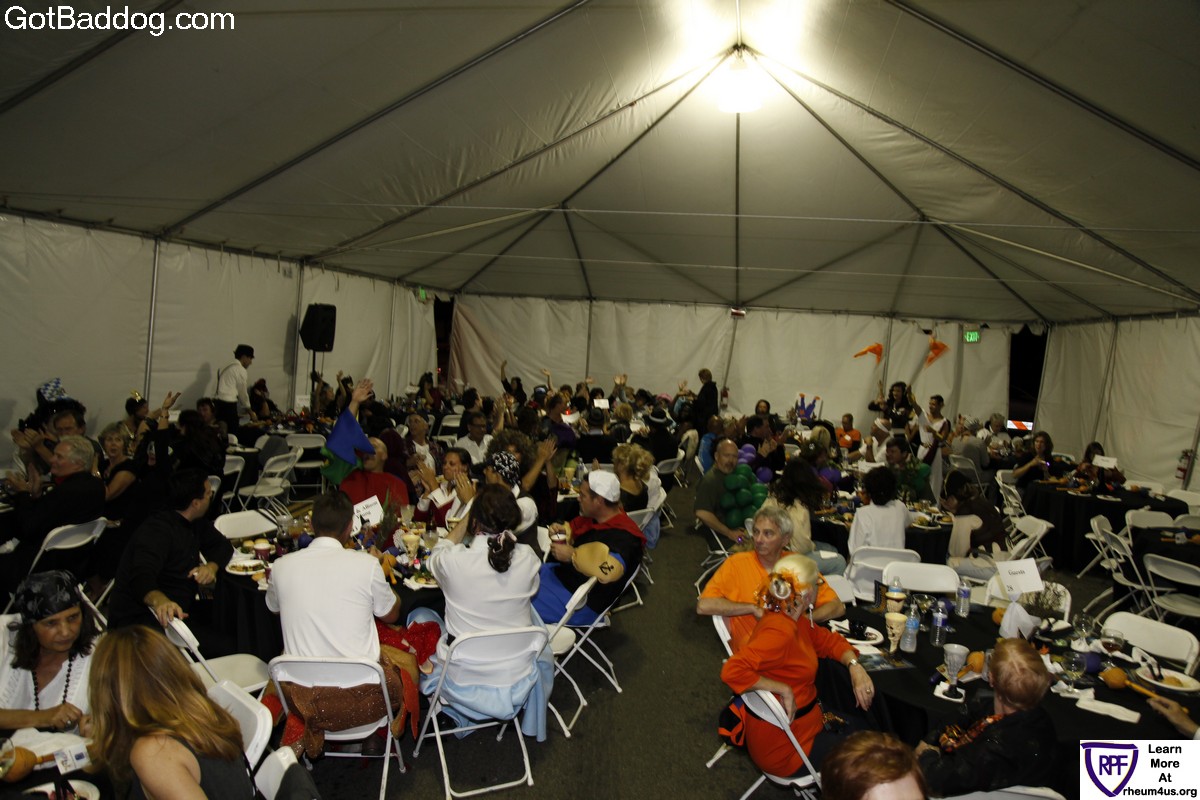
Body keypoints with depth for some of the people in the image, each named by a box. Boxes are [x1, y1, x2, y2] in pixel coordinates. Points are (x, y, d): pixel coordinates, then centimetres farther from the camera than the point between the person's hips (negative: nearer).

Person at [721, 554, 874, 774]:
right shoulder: (780, 632, -30)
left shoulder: (793, 619, -1)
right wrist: (784, 690, -32)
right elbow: (732, 671, -40)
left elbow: (828, 640, 13)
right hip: (784, 746, -9)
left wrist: (855, 666, -6)